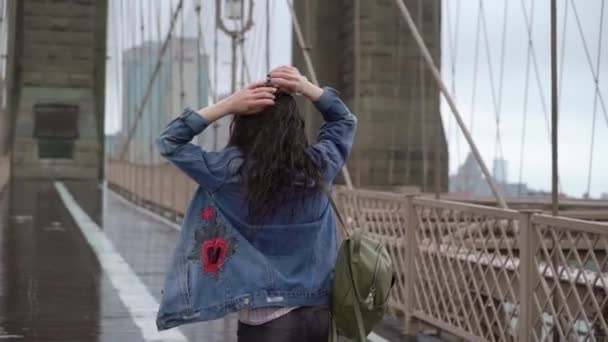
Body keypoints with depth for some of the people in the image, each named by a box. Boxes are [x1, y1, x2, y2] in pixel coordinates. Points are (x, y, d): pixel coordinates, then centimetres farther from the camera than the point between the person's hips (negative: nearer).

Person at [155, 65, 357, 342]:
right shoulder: (319, 167, -4)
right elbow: (345, 121, 16)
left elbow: (169, 141, -1)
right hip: (319, 313, 4)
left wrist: (228, 105, -10)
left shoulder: (231, 172, -14)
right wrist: (307, 88, 1)